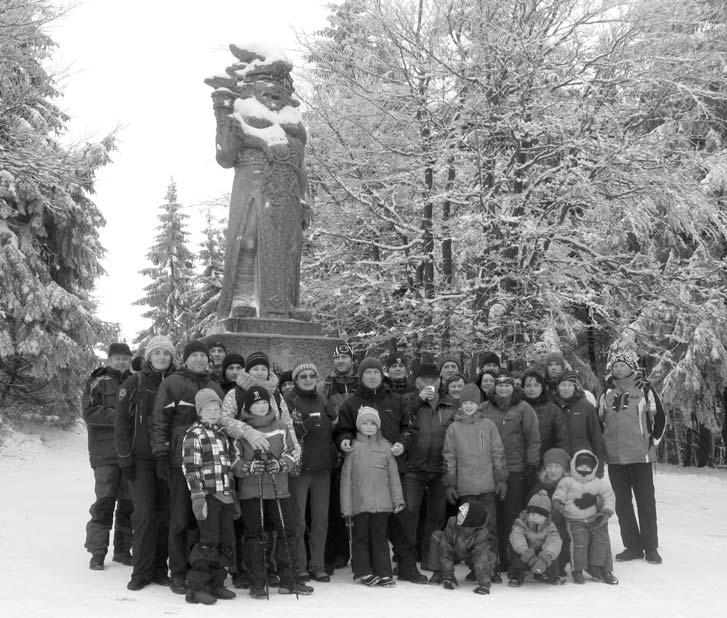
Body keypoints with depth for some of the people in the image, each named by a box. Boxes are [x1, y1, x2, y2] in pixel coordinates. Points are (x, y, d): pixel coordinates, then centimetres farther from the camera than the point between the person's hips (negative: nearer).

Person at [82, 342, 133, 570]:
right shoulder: (97, 382, 2)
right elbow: (89, 412, -9)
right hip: (105, 452, -4)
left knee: (129, 502, 7)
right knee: (104, 501, -6)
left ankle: (123, 549, 17)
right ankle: (97, 553, 3)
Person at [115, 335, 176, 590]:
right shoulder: (134, 383, 1)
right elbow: (121, 422, 1)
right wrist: (124, 455, -5)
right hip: (141, 459, -2)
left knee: (165, 514, 3)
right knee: (144, 513, -6)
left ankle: (159, 568, 14)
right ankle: (142, 570, 4)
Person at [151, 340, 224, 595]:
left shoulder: (215, 387, 19)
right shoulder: (172, 384, 3)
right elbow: (159, 421, -1)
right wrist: (161, 454, -9)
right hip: (181, 459, -4)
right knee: (180, 519, -3)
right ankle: (178, 574, 6)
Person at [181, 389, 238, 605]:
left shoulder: (222, 433, 17)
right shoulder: (194, 434, -5)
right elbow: (190, 468, -11)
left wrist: (233, 497, 22)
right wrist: (198, 497, -17)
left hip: (226, 496, 7)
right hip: (208, 496, -7)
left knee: (226, 542, 8)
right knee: (209, 541, -8)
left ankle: (215, 583, 19)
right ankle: (196, 588, 1)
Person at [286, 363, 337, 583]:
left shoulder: (322, 400, 15)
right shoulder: (289, 401, -3)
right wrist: (306, 425, -23)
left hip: (323, 467, 6)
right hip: (299, 466, -5)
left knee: (321, 518, 7)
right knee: (298, 519, -2)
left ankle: (318, 565, 15)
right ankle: (299, 566, 6)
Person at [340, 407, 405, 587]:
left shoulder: (385, 447, 7)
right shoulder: (353, 448, 0)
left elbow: (393, 475, 10)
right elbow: (346, 478, 1)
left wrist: (398, 499, 6)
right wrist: (346, 506, -2)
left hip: (382, 502, 1)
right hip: (360, 502, -1)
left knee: (380, 537, 7)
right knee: (361, 537, 6)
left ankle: (383, 573, 12)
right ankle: (363, 572, 15)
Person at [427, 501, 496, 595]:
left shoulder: (482, 534, -37)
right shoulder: (452, 522, -31)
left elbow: (481, 560, -42)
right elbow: (445, 549, -25)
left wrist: (484, 585, -49)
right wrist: (448, 576, -26)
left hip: (472, 557, -2)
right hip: (455, 551, 2)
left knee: (489, 558, -33)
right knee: (436, 535, -20)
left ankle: (485, 582, 3)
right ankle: (439, 573, -5)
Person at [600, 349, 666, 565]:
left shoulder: (645, 391, -1)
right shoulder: (608, 393, 10)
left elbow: (660, 418, 3)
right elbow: (599, 421, 19)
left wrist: (653, 440, 1)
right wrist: (603, 444, 12)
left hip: (640, 456, -4)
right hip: (615, 458, 4)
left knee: (646, 502, 2)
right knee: (622, 503, 7)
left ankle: (651, 547, 11)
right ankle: (632, 546, 16)